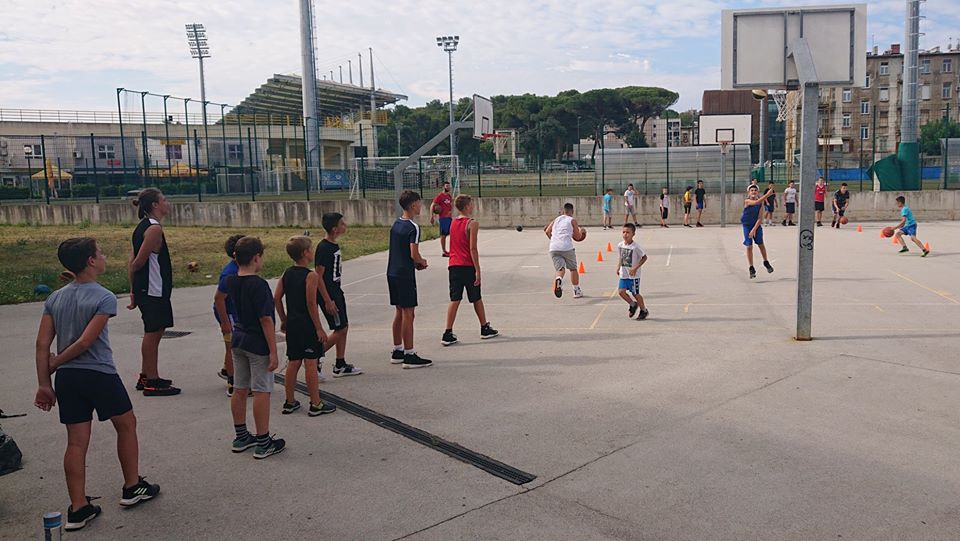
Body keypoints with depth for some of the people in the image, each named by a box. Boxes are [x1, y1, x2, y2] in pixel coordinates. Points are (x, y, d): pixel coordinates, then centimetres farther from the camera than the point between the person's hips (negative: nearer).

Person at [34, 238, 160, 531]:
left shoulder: (54, 299, 6)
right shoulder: (104, 298, -12)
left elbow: (42, 344, 2)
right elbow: (85, 342, -16)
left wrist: (44, 383, 6)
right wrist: (53, 364, -1)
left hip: (67, 377, 6)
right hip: (100, 375, -5)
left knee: (76, 442, 9)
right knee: (126, 425, 16)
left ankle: (78, 508, 14)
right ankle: (132, 487, 26)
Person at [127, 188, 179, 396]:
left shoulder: (143, 227, 13)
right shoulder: (154, 229, -16)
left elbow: (133, 262, 13)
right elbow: (138, 262, -17)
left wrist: (133, 289, 13)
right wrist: (134, 289, -1)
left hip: (145, 289, 10)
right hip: (153, 290, -10)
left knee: (154, 332, 17)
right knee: (153, 333, -3)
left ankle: (147, 377, 27)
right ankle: (151, 382, 5)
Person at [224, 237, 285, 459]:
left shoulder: (231, 281, 1)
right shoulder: (259, 285, -21)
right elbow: (266, 320, -22)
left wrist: (239, 257, 14)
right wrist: (273, 351, -19)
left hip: (238, 341, 8)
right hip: (258, 344, -8)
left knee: (240, 390, 15)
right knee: (261, 392, -1)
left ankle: (241, 437, 26)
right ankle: (263, 443, 6)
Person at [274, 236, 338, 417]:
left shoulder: (286, 274, 7)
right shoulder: (311, 276, -14)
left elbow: (276, 298, 7)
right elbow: (311, 304, -18)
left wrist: (283, 320, 16)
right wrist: (319, 328, -13)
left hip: (292, 325, 7)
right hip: (307, 326, -7)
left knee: (293, 363, 14)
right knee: (311, 364, -2)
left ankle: (290, 402, 21)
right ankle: (316, 405, 4)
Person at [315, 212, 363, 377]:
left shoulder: (334, 245, 10)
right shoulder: (324, 248, -19)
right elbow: (318, 276, -20)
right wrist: (328, 301, -21)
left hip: (336, 291, 10)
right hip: (328, 294, -10)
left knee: (344, 327, 11)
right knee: (340, 329, -6)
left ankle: (340, 365, 19)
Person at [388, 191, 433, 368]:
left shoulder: (396, 224, 12)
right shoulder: (413, 227, -15)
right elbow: (414, 255, -21)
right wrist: (422, 262, -1)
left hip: (392, 272, 9)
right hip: (405, 275, -9)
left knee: (399, 312, 15)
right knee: (408, 313, -5)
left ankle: (397, 352, 22)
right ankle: (409, 356, -2)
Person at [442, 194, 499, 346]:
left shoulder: (453, 223, 11)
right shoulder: (472, 223, -9)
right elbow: (473, 249, -14)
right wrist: (477, 270, -12)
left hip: (453, 265, 5)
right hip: (467, 266, -5)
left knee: (454, 300, 2)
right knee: (477, 299, 11)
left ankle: (448, 334, -5)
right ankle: (485, 329, 25)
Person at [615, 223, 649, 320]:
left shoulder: (635, 246, -17)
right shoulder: (620, 245, 2)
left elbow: (644, 257, -11)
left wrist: (635, 268, -18)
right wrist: (619, 267, 8)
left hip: (633, 275, -5)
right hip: (623, 274, 5)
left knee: (635, 293, 3)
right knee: (621, 291, -5)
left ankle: (644, 310, 26)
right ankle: (633, 304, 22)